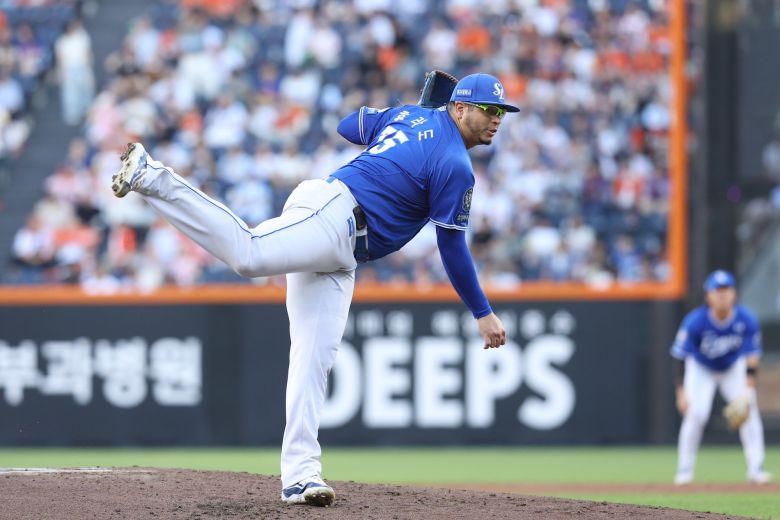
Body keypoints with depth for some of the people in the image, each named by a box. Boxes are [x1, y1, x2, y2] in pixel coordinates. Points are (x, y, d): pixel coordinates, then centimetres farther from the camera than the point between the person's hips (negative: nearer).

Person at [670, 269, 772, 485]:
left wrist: (748, 390, -31)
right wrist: (682, 392, -26)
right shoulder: (694, 322, -30)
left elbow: (752, 357, -20)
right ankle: (684, 471, -5)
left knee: (749, 410, -13)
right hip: (701, 370, -2)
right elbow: (682, 358, -23)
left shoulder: (747, 320, -25)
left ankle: (756, 469, -8)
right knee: (696, 414, -18)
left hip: (734, 369, 2)